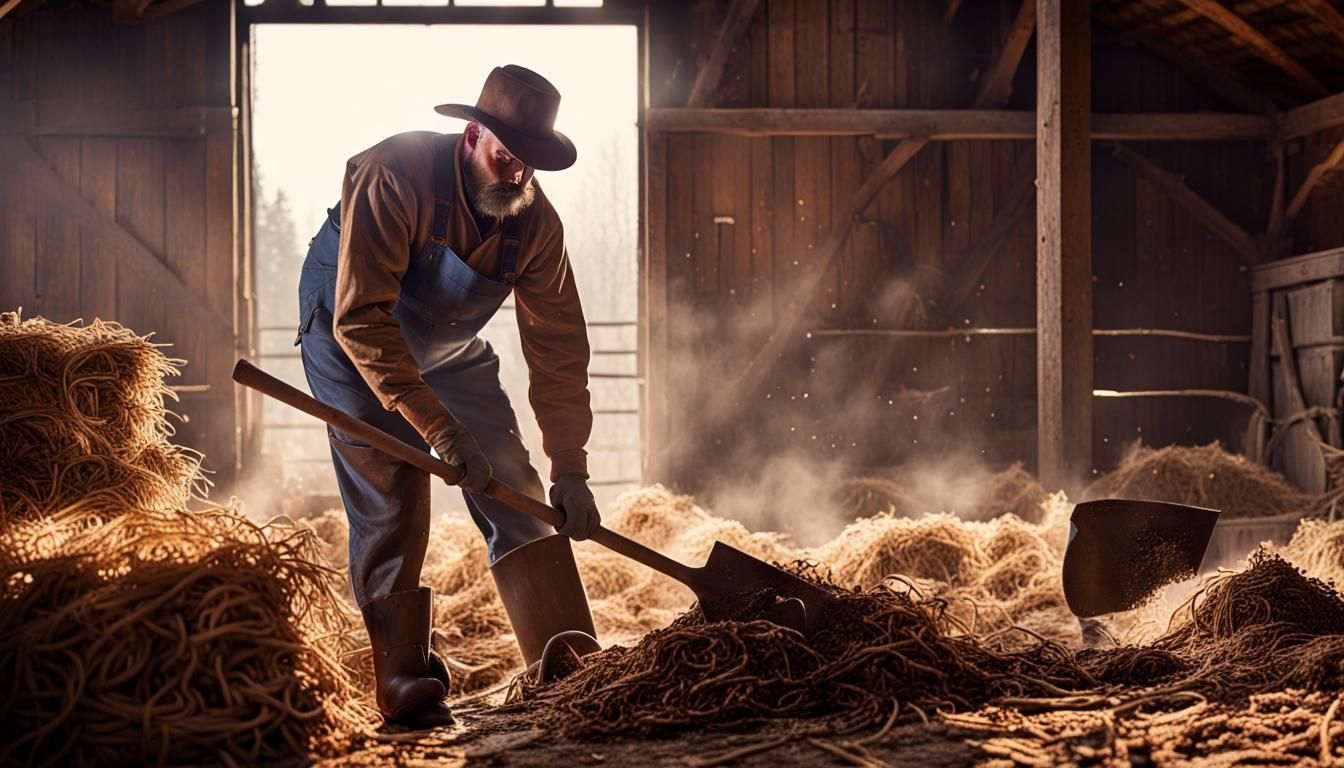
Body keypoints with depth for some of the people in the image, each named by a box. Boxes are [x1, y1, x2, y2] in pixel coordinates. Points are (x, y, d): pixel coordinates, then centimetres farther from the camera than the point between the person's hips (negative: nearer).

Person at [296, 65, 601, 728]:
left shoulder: (535, 220, -17)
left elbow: (557, 344, -13)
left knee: (516, 493, -2)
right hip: (351, 342, -5)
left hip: (449, 348, 5)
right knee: (390, 504, -15)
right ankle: (404, 688, -7)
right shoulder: (392, 176, -33)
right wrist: (436, 424, -41)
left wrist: (570, 469, -16)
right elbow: (360, 317, -37)